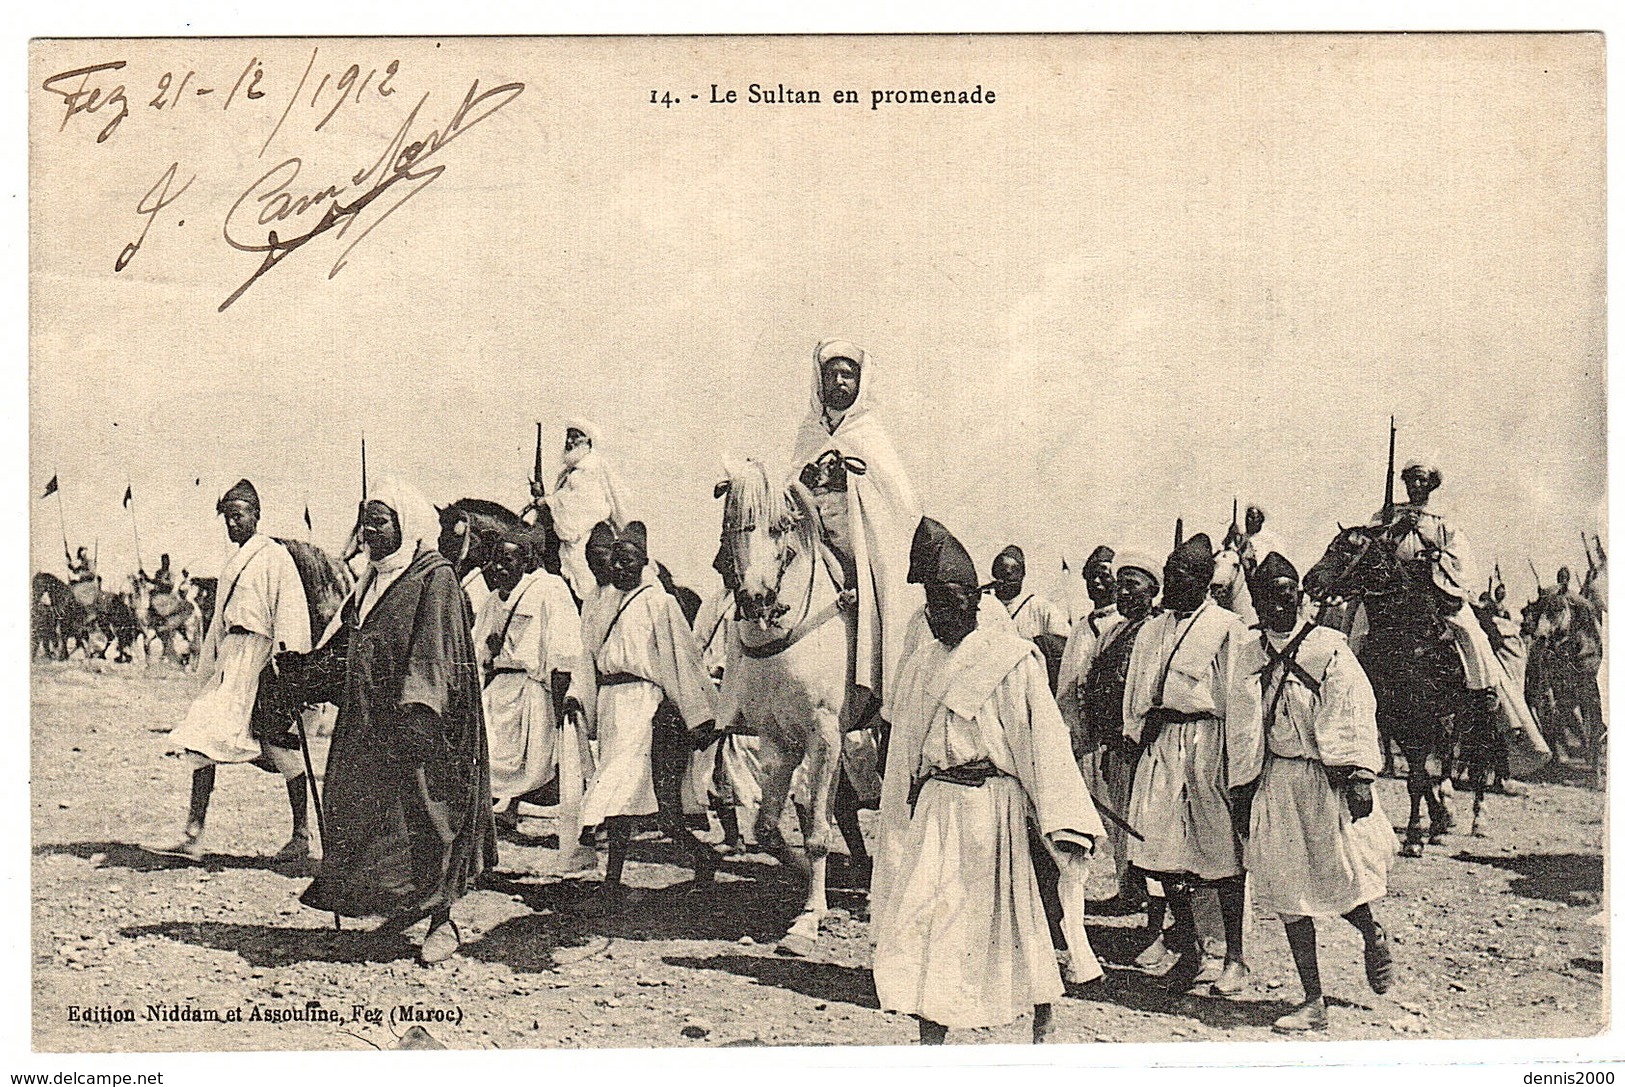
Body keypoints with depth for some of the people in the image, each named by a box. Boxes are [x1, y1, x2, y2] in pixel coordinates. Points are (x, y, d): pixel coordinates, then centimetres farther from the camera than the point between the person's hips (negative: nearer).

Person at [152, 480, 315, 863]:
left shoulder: (275, 557, -4)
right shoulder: (234, 562, 20)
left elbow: (291, 613, -10)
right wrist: (211, 664, 21)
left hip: (262, 658, -8)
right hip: (230, 662, 8)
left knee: (284, 750, -3)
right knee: (202, 739, -2)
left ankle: (302, 837, 7)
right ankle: (193, 835, -2)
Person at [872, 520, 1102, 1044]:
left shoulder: (1010, 659, -4)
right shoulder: (917, 668, 12)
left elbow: (1043, 739, -8)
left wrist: (1065, 824, -14)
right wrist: (899, 830, 19)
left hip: (991, 804, -4)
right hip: (932, 809, 4)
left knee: (1010, 919, 5)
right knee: (924, 916, -4)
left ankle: (1042, 1027, 23)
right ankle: (930, 1041, 0)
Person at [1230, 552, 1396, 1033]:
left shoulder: (1329, 648, -5)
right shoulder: (1248, 658, 8)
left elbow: (1354, 713, -8)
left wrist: (1358, 777, -15)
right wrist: (1240, 791, 12)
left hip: (1327, 777, -4)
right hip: (1276, 781, 4)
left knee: (1339, 879, -5)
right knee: (1287, 891, 3)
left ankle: (1374, 937, 31)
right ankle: (1312, 1002, 12)